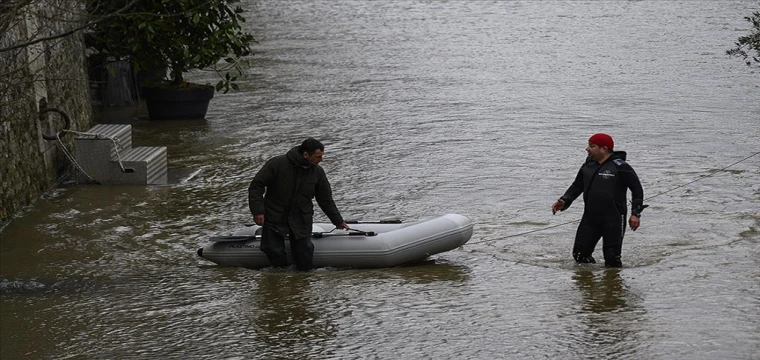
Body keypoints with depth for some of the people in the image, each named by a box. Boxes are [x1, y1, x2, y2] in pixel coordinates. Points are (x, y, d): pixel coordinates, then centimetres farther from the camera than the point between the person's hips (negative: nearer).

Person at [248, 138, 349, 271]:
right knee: (278, 262, -7)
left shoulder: (318, 172, -1)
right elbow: (256, 186, -8)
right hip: (274, 219, -3)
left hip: (301, 222, 3)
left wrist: (339, 221, 17)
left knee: (305, 266, -3)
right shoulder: (277, 164, -14)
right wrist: (258, 211, -15)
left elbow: (326, 200, 12)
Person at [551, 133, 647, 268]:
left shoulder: (620, 166, -9)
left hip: (613, 220, -6)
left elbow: (637, 188, -6)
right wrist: (564, 201, 3)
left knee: (612, 259, -6)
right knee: (580, 254, 3)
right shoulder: (588, 166, 10)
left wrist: (635, 214, -11)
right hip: (590, 218, 6)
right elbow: (577, 186, 20)